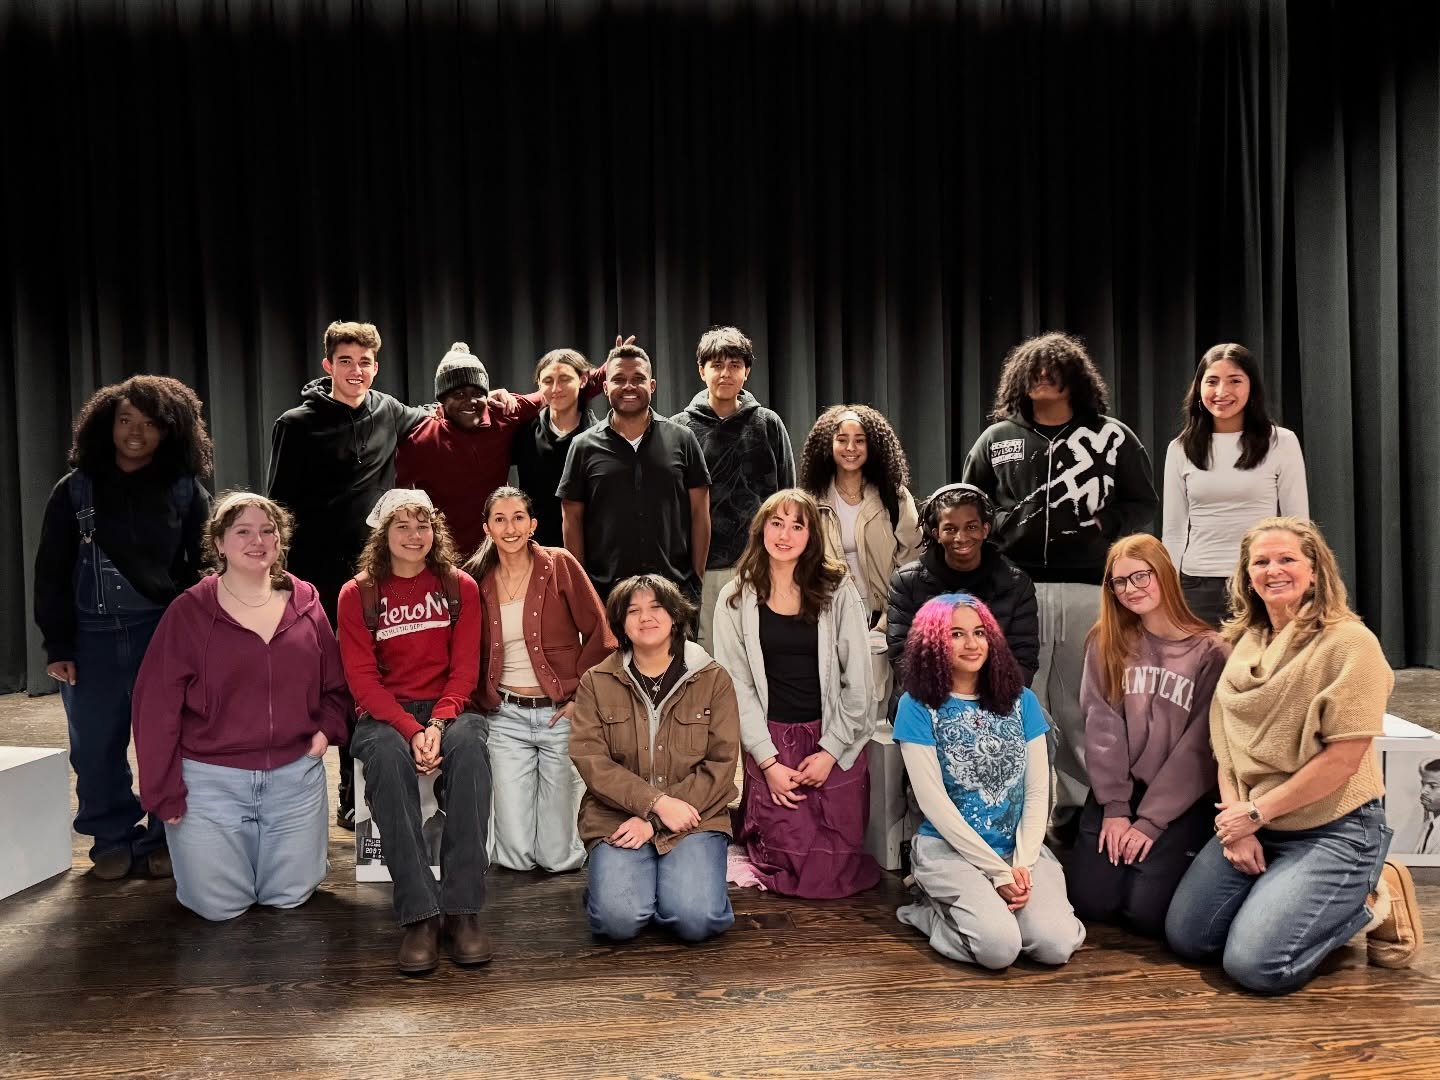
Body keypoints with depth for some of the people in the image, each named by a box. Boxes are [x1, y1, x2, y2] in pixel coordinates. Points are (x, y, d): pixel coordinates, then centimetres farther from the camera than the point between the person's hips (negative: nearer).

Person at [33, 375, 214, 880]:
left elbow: (204, 572, 3)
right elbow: (51, 573, 6)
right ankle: (115, 839, 24)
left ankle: (165, 839, 19)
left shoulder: (187, 491, 2)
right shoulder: (75, 489, 5)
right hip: (92, 638, 2)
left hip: (166, 635, -1)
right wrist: (57, 646, 1)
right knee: (95, 749, 7)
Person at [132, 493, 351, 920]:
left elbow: (336, 685, 11)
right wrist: (164, 791, -7)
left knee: (288, 895, 7)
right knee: (220, 905, 3)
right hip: (211, 778, -2)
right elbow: (156, 706, -6)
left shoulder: (306, 604, 1)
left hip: (295, 775, 2)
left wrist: (326, 729, -7)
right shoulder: (188, 612, -8)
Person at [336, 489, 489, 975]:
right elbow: (362, 678, -4)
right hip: (384, 713, 0)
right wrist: (411, 730, -19)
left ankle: (463, 909, -35)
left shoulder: (459, 587, 6)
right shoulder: (357, 594, 3)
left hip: (447, 708, 1)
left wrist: (438, 723, -18)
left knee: (468, 746, -35)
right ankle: (420, 915, -38)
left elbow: (465, 667, 1)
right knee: (387, 755, -36)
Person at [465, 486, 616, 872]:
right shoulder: (478, 579, 4)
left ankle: (569, 789, 31)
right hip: (506, 717, 2)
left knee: (559, 855, 1)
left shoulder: (559, 565, -3)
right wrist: (484, 703, 1)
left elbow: (603, 636, -4)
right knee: (516, 855, -3)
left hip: (560, 714, -2)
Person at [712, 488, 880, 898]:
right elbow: (736, 684, -1)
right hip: (770, 742, 0)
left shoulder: (838, 592, -1)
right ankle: (751, 819, 26)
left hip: (835, 742, 1)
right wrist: (768, 760, -8)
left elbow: (858, 681, -2)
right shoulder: (736, 599, 0)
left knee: (837, 871, -1)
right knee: (794, 863, -8)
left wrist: (831, 750, -9)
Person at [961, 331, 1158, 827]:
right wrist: (1002, 526, 0)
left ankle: (1082, 812, 13)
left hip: (1090, 590, 0)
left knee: (1085, 707, 3)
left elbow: (1143, 505, 10)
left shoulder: (1112, 436, 9)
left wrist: (1104, 523, -6)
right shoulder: (997, 439, 13)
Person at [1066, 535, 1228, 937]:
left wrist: (1151, 821, -12)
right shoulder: (1105, 643, 3)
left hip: (1181, 800, -2)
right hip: (1116, 793, 3)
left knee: (1146, 910, -15)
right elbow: (1101, 726, -2)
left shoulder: (1209, 651, -5)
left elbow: (1199, 746, -8)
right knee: (1089, 900, -10)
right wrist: (1114, 807, -10)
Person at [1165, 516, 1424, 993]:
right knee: (1186, 937, 1)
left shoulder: (1349, 642, -13)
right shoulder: (1242, 643, 7)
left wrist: (1257, 813, -15)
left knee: (1256, 964, -18)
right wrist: (1237, 821, -9)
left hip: (1334, 829, -6)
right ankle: (1282, 893, 20)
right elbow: (1226, 744, 5)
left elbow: (1344, 757, -18)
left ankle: (1372, 904, 6)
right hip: (1250, 823, 6)